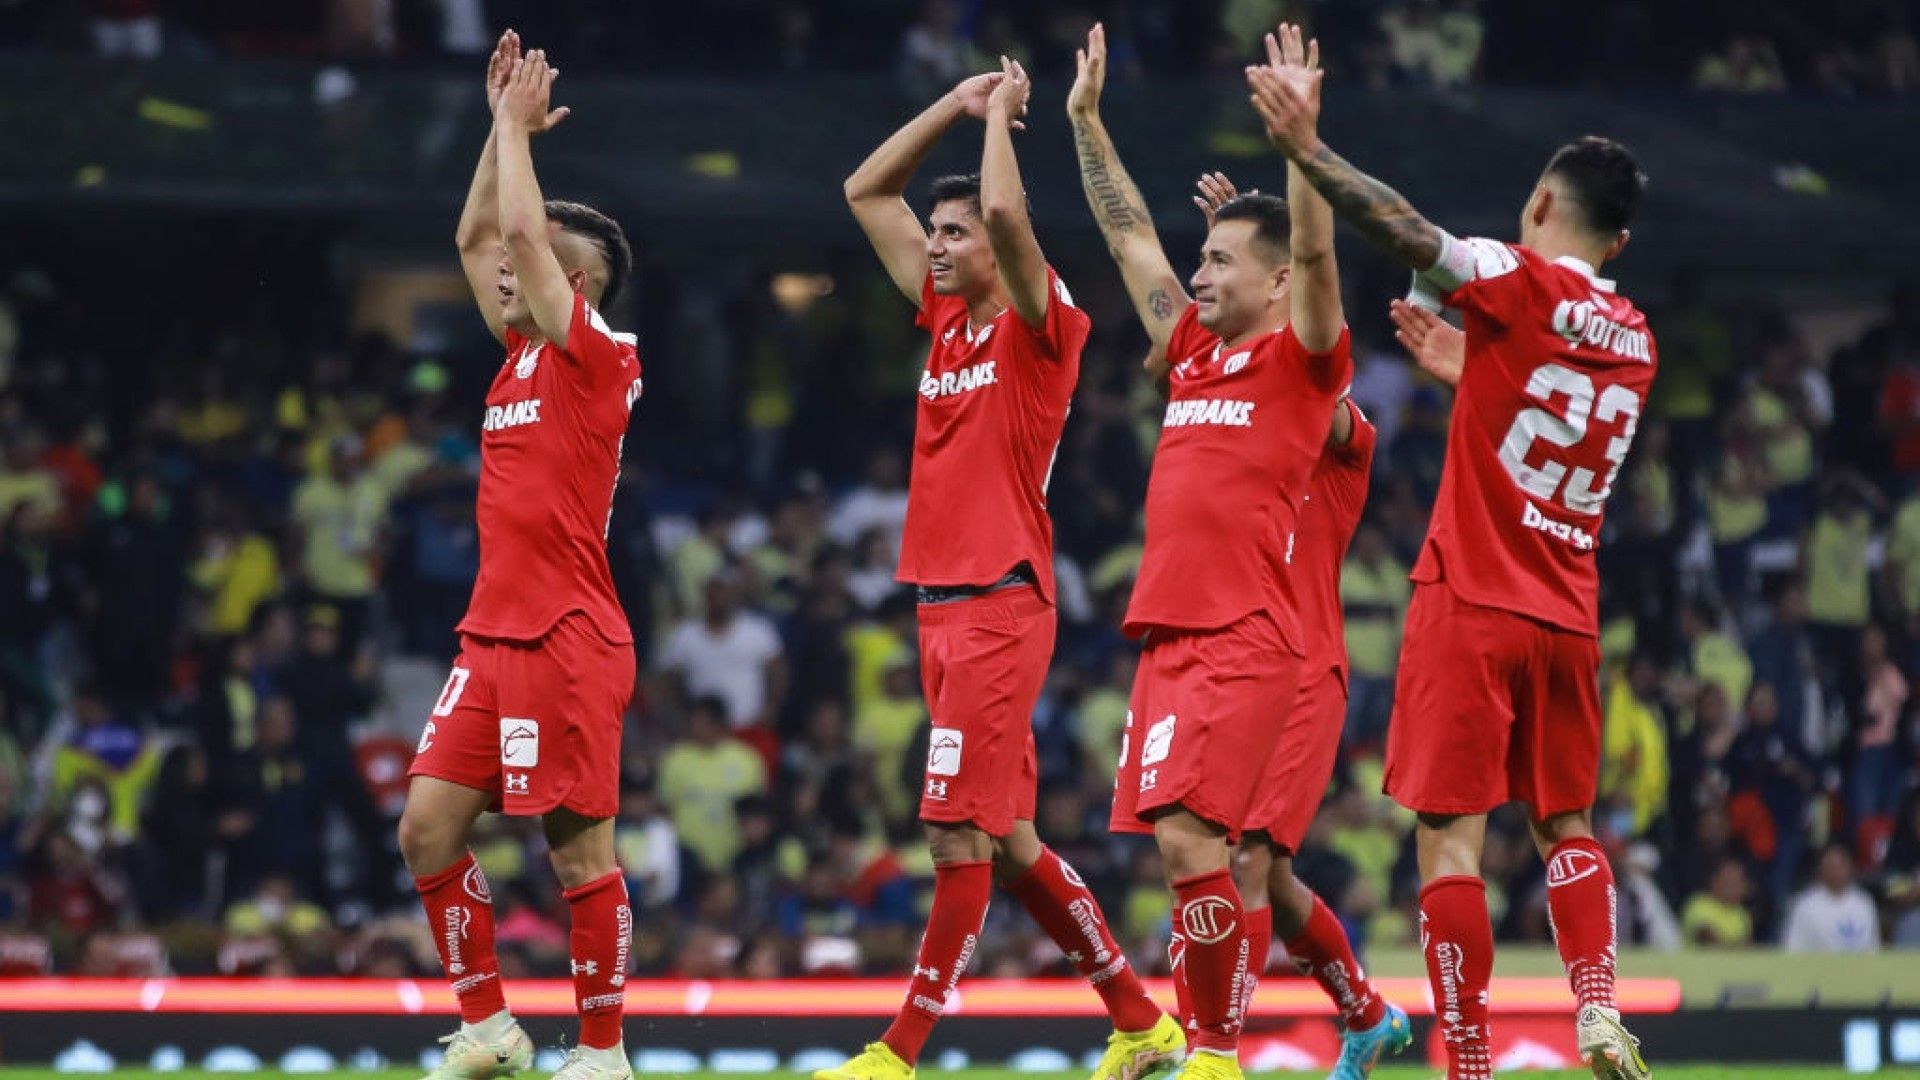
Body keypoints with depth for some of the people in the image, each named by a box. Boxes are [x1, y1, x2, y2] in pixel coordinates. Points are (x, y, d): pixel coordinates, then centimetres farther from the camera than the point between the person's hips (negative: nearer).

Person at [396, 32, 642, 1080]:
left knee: (580, 848, -5)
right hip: (494, 634, 8)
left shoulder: (597, 356, -7)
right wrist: (505, 123, 19)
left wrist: (518, 123, -2)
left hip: (567, 639, -8)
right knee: (427, 828, 3)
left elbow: (522, 230, -13)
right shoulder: (522, 354, 15)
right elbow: (479, 238, 22)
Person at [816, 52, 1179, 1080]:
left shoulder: (1038, 327, -6)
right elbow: (866, 190, 20)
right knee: (1004, 838, 10)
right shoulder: (945, 318, 14)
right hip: (942, 602, 9)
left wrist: (1002, 112, -8)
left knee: (963, 834, -9)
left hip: (1000, 602, -9)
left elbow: (1006, 211, -24)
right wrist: (960, 101, 13)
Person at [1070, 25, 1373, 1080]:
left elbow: (1315, 251, -16)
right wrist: (1086, 119, 22)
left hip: (1246, 643, -8)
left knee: (1187, 839, -17)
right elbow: (1129, 234, 23)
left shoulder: (1301, 360, -2)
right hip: (1170, 631, 8)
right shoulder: (1189, 349, 17)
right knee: (1221, 855, 9)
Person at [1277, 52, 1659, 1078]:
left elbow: (1409, 232, -21)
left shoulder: (1520, 280, -8)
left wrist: (1309, 151, -20)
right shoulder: (1633, 338, 12)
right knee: (1566, 827, 19)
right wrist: (1467, 367, 34)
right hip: (1567, 612, 6)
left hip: (1471, 606, -6)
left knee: (1450, 833, -5)